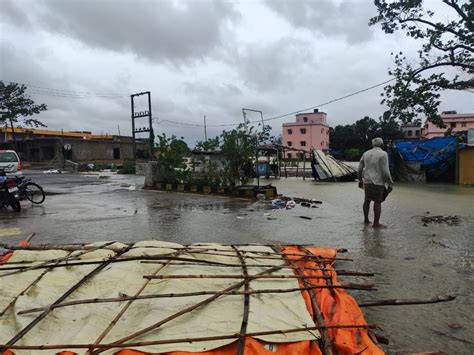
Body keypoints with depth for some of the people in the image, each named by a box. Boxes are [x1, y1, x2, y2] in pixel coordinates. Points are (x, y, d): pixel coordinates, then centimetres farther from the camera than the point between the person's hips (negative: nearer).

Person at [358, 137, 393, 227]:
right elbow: (385, 171, -17)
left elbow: (360, 168, 7)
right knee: (378, 202, 2)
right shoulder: (383, 154, -10)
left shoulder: (366, 154, 6)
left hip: (367, 181, 5)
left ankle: (366, 220, 23)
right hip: (378, 182, -5)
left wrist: (360, 180, 18)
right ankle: (376, 223, 5)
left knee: (367, 200, 17)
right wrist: (390, 184, -11)